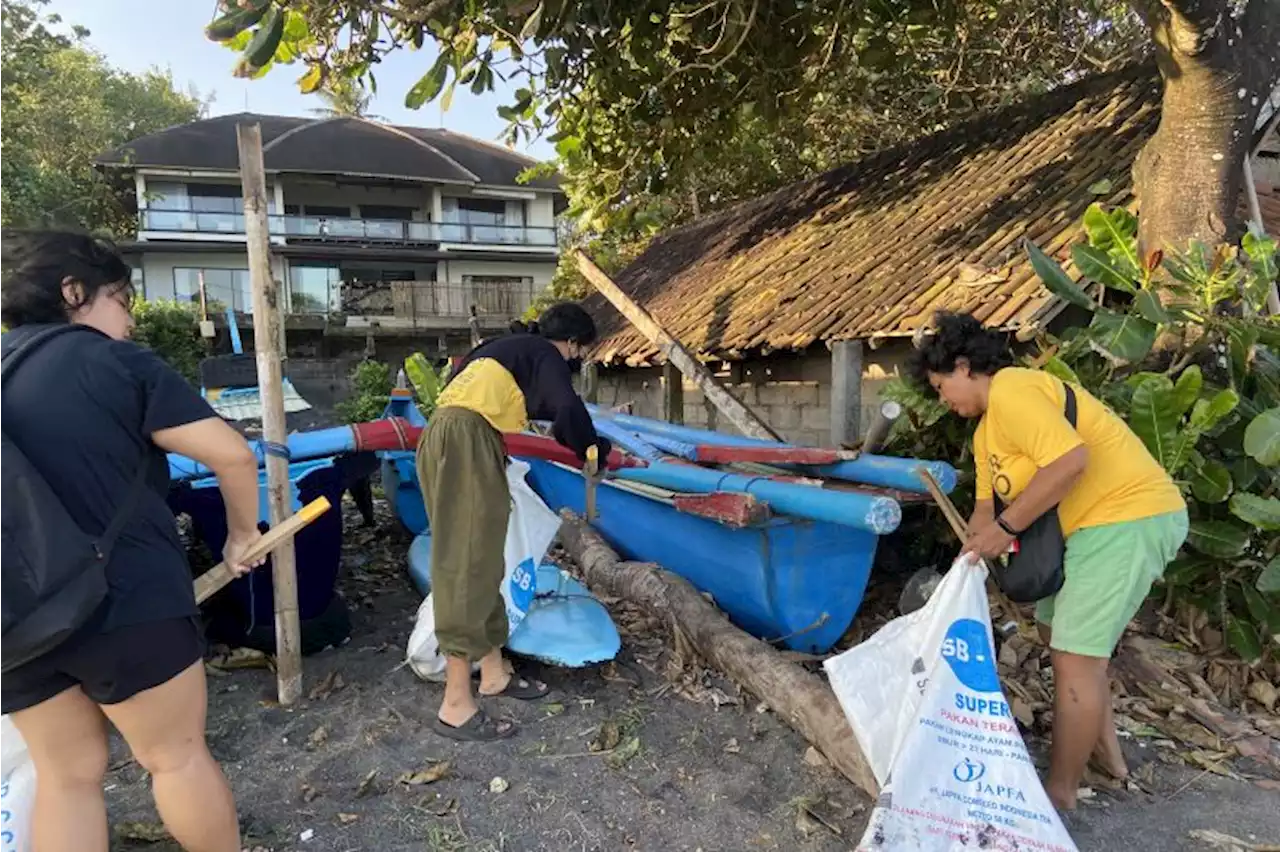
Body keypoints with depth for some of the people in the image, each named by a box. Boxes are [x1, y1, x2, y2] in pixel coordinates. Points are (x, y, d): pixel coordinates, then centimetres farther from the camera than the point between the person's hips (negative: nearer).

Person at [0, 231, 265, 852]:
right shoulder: (116, 362, -8)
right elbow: (232, 455, -13)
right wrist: (242, 534, 3)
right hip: (124, 601, -5)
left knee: (65, 773, 20)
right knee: (177, 756, 11)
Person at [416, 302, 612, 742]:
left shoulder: (512, 347, 30)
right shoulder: (546, 354, 4)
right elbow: (567, 409, -11)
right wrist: (594, 450, 7)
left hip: (447, 440, 10)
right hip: (464, 441, -10)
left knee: (482, 561, 13)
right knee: (467, 563, -10)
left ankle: (493, 671, 23)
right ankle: (455, 705, -6)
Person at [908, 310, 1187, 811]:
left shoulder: (1011, 390, -18)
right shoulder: (986, 430, 15)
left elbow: (1070, 460, -30)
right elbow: (986, 506, 18)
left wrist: (1007, 527, -23)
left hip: (1127, 516, -11)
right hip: (1098, 521, 11)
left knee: (1075, 657, -6)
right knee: (1057, 630, 20)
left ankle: (1060, 792, 9)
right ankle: (1105, 750, 35)